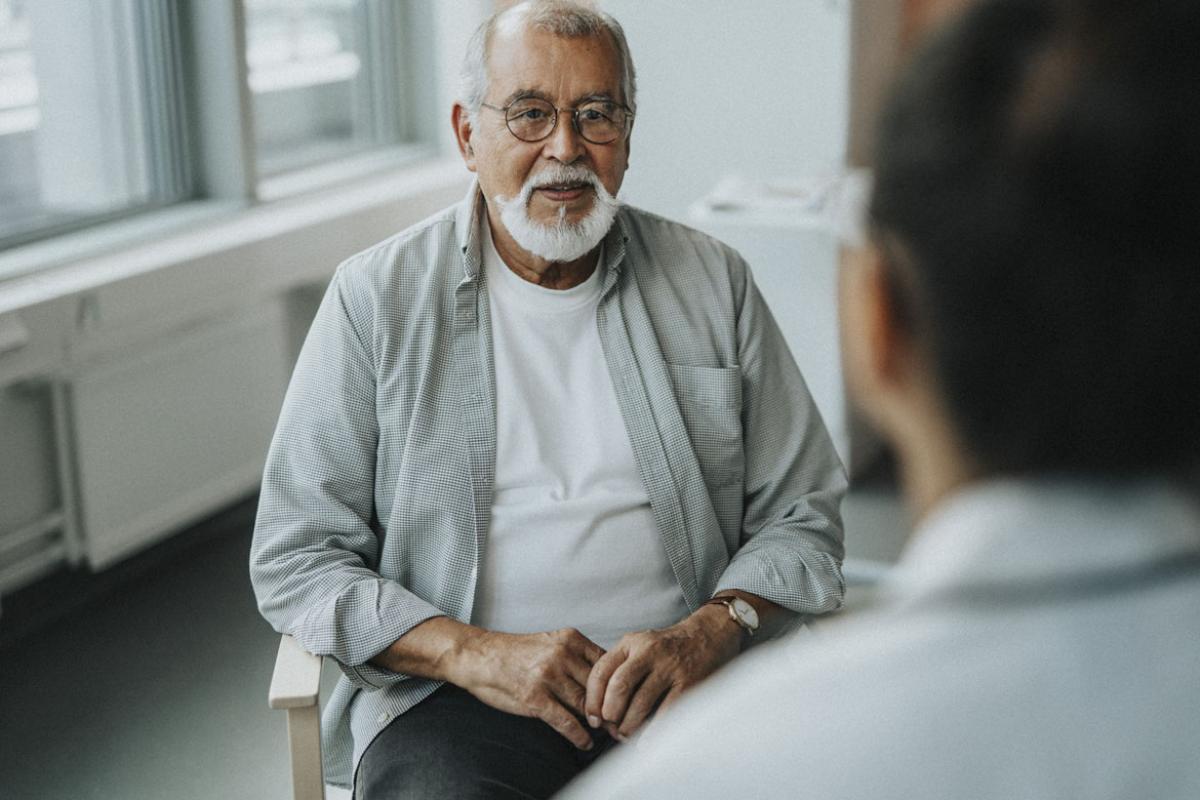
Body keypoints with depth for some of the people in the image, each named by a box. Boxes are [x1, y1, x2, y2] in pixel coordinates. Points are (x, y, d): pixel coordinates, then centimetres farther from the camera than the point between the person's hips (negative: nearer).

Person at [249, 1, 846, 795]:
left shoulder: (712, 282, 8)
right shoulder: (378, 298, 2)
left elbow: (801, 514, 9)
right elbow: (295, 559, 0)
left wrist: (709, 632, -11)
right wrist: (474, 654, -14)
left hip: (685, 688, 2)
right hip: (452, 694, -1)